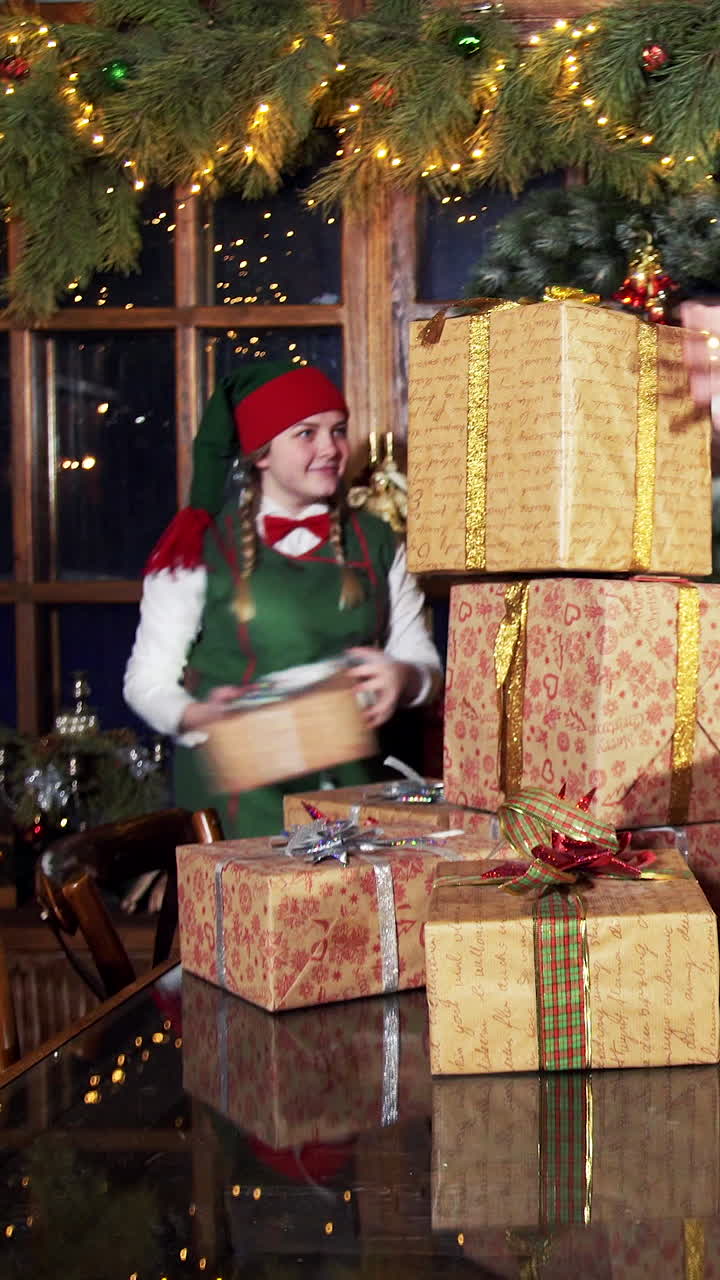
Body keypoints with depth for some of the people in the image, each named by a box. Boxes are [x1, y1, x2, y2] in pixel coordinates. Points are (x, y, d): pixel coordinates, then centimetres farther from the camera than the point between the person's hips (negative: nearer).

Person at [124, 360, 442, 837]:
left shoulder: (375, 543, 11)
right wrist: (198, 717, -19)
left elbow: (425, 662, 13)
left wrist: (402, 678, -10)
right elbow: (148, 680, 1)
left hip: (350, 785, 3)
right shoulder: (201, 548, 0)